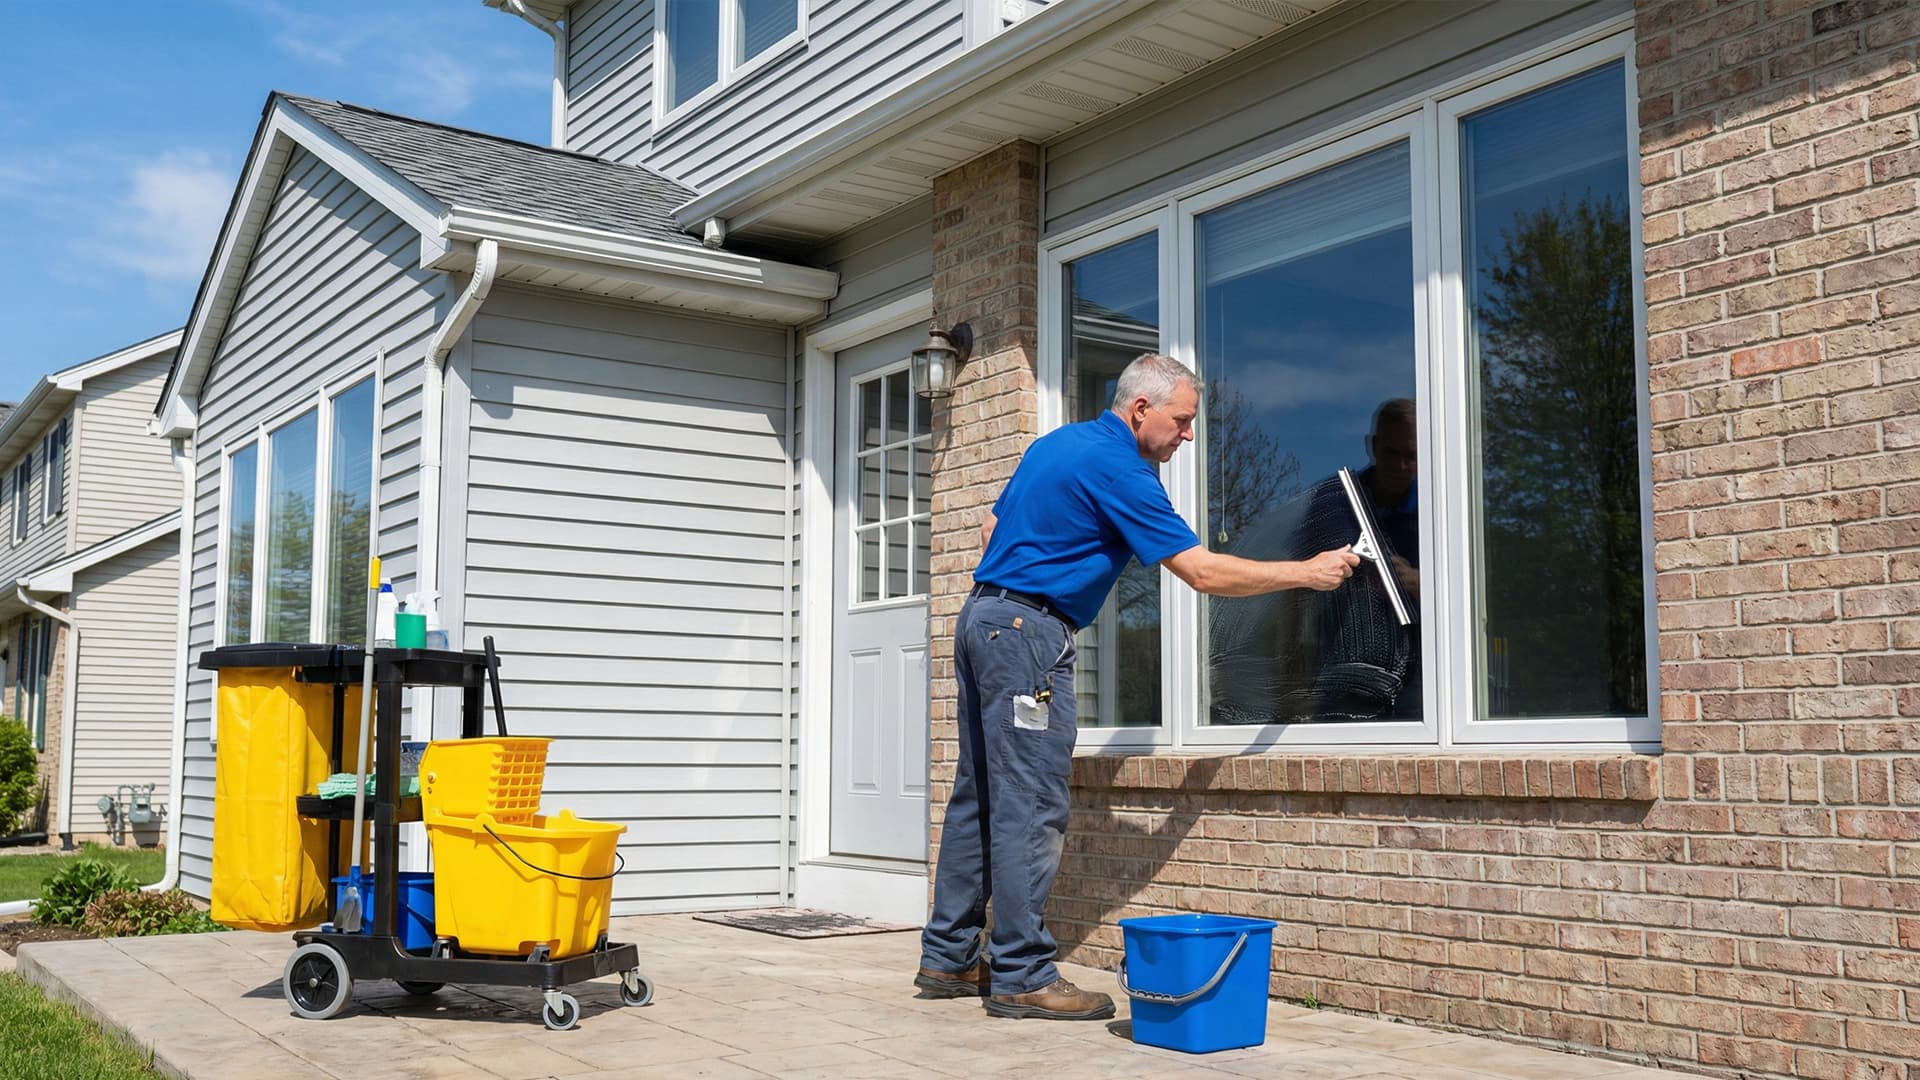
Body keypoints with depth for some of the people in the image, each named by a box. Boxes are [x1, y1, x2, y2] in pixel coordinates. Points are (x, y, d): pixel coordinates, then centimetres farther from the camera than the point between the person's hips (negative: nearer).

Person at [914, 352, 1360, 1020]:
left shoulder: (1059, 442, 16)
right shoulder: (1118, 469, -13)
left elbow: (991, 528, 23)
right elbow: (1202, 573, -15)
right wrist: (1308, 572, -8)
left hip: (983, 615, 10)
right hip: (1029, 630, -10)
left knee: (978, 798, 11)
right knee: (1031, 808, -8)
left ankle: (948, 959, 17)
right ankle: (1021, 977, -5)